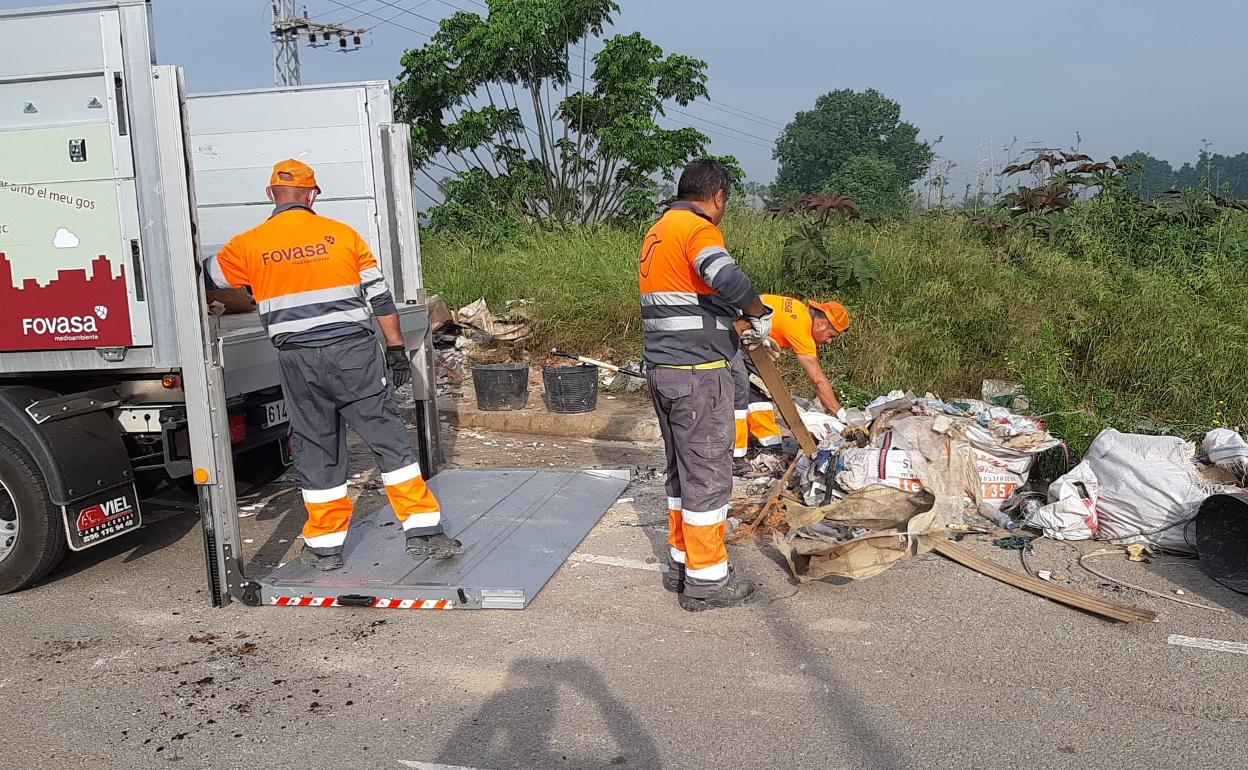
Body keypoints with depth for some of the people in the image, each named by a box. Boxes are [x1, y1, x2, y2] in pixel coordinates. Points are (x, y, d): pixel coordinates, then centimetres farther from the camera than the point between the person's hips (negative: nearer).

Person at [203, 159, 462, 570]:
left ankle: (325, 544, 19)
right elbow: (380, 297, 4)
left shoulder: (250, 246, 5)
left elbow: (205, 276, 21)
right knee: (389, 437, 4)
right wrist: (396, 348, 10)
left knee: (315, 449, 11)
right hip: (354, 352, -1)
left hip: (299, 362, 1)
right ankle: (423, 530, 5)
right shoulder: (342, 234, 4)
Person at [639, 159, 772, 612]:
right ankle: (706, 579, 7)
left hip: (662, 368, 9)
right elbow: (728, 279, -31)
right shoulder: (698, 229, -13)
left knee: (682, 470, 18)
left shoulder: (658, 231, 17)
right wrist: (760, 315, -14)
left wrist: (734, 319, 18)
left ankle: (682, 561, 28)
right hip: (697, 373, -9)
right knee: (708, 472, -1)